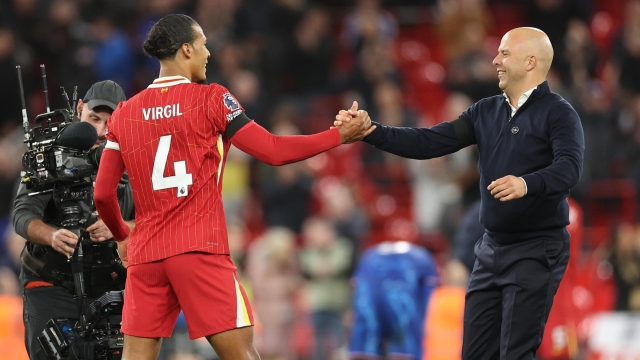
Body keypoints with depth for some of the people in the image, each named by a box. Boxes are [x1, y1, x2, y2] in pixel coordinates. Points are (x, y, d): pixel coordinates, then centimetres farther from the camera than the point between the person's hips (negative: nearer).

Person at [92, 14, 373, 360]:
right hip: (200, 252, -4)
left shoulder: (124, 113, 8)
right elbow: (274, 151, -2)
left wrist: (120, 233, 29)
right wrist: (342, 135, 8)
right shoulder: (211, 99, -2)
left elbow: (103, 193, 9)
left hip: (145, 254, 4)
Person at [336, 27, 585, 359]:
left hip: (537, 249, -7)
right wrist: (371, 133, -6)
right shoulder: (486, 112, 10)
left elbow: (569, 168, -26)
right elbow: (430, 143, 5)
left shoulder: (558, 114, -10)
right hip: (492, 248, 7)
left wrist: (527, 184, -46)